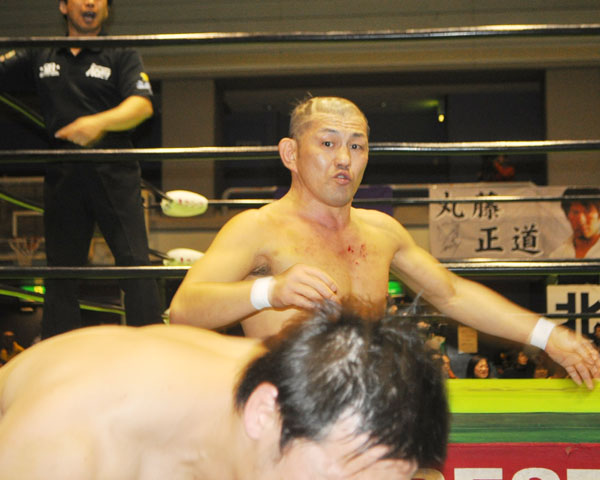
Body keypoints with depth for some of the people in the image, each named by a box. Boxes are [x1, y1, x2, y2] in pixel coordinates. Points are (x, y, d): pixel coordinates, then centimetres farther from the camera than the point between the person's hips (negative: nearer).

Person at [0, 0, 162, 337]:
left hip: (114, 174, -3)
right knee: (61, 267, 5)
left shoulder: (121, 56, 7)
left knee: (135, 264, -8)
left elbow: (142, 105, -8)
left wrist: (100, 123, -25)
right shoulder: (39, 57, 16)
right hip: (62, 177, 3)